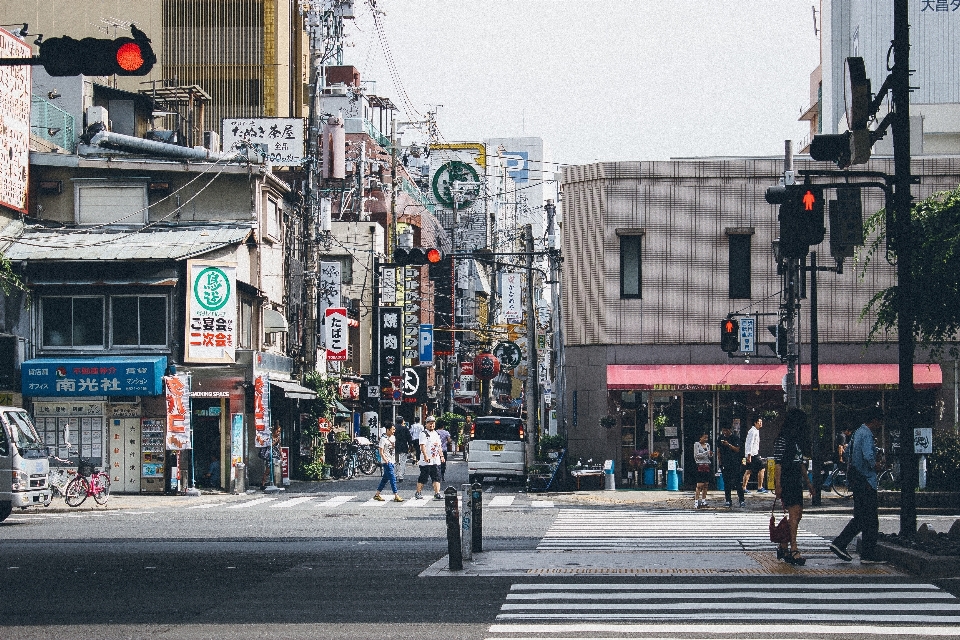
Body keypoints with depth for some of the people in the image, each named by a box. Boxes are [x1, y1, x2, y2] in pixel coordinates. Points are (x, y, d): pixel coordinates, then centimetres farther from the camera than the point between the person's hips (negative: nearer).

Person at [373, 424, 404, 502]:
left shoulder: (393, 437, 11)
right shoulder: (383, 439, -12)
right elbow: (381, 452, -14)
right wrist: (385, 460, -24)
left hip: (392, 461, 8)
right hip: (386, 462, -8)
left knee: (385, 478, 12)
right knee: (392, 478, -11)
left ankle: (377, 494, 21)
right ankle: (396, 496, -12)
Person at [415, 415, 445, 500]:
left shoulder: (436, 434, 18)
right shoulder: (424, 434, -6)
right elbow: (422, 446, -16)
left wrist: (441, 455, 16)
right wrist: (425, 456, -27)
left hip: (436, 460, 6)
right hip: (426, 461, -6)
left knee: (437, 477, -1)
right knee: (423, 478, -1)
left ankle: (437, 494, -3)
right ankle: (418, 493, 11)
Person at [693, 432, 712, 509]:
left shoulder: (707, 445, 16)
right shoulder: (697, 444, -1)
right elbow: (696, 455, -9)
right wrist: (706, 453, -16)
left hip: (707, 466, 6)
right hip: (700, 466, -6)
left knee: (705, 485, 5)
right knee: (699, 485, -12)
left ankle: (703, 501, 10)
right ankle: (696, 502, -13)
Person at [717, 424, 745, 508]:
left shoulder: (735, 438, -2)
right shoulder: (721, 438, 12)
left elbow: (737, 449, -10)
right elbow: (718, 450, 17)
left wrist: (728, 445, -22)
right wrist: (719, 460, 7)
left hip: (734, 463, -5)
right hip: (724, 463, 5)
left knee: (737, 482, -9)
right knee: (726, 482, 6)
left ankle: (742, 501, -9)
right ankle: (728, 501, 11)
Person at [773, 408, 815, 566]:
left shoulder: (797, 440, 18)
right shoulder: (782, 441, -9)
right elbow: (778, 464, -12)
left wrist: (808, 482, 23)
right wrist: (778, 485, -17)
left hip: (796, 481, 9)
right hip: (786, 480, -9)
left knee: (797, 514, 7)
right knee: (794, 512, -16)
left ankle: (783, 547, 16)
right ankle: (794, 550, -18)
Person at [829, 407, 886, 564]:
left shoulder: (858, 432, 13)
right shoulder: (867, 435, -17)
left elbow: (848, 452, 25)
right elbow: (868, 456, -31)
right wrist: (876, 466, -10)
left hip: (855, 479, 10)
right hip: (865, 481, -10)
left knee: (860, 518, 15)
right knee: (871, 521, -3)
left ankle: (839, 543, 9)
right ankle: (868, 555, 1)